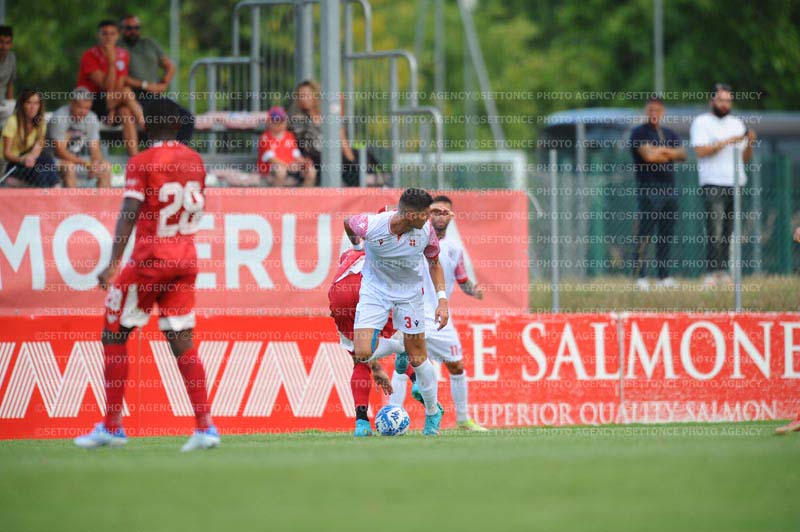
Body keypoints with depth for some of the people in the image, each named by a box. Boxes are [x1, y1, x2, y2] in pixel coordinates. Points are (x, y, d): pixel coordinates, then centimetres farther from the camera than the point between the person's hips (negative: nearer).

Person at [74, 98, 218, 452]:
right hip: (186, 260, 5)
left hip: (150, 260, -5)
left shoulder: (141, 163, -10)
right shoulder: (194, 161, 8)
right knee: (183, 344, 5)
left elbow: (129, 214, -18)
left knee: (114, 336, 6)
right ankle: (205, 427, -4)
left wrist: (114, 263, -22)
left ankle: (112, 427, 5)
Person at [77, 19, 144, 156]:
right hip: (88, 104, -4)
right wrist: (111, 62, -27)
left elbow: (119, 86, -1)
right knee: (126, 92, -27)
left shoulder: (123, 55, 5)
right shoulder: (89, 56, -12)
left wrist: (113, 110, -15)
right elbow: (107, 87, -19)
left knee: (126, 112, -30)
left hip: (108, 106, 4)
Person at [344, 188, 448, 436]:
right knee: (361, 354, -16)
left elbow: (434, 263, 2)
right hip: (374, 289, -1)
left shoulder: (426, 231, -18)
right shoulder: (370, 226, -28)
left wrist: (442, 299, -8)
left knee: (418, 357, 3)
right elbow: (348, 223, -2)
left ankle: (433, 413, 23)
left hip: (410, 292, 1)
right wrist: (356, 244, 17)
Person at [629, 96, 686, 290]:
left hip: (670, 188, 6)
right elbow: (648, 155, -14)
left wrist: (659, 151, -8)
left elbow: (682, 154, 5)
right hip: (648, 188, -6)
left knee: (667, 235, 7)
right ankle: (640, 276, -11)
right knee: (644, 234, -10)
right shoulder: (639, 133, 1)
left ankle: (664, 276, 12)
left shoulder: (671, 134, 20)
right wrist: (669, 153, 0)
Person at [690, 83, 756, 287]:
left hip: (736, 185, 5)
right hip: (714, 185, -5)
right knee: (715, 231, -14)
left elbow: (745, 158, 19)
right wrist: (727, 142, -13)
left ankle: (723, 271, 4)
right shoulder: (702, 122, 4)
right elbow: (701, 151, -10)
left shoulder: (737, 124, 20)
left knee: (728, 232, 2)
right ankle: (712, 272, -16)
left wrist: (749, 143, -1)